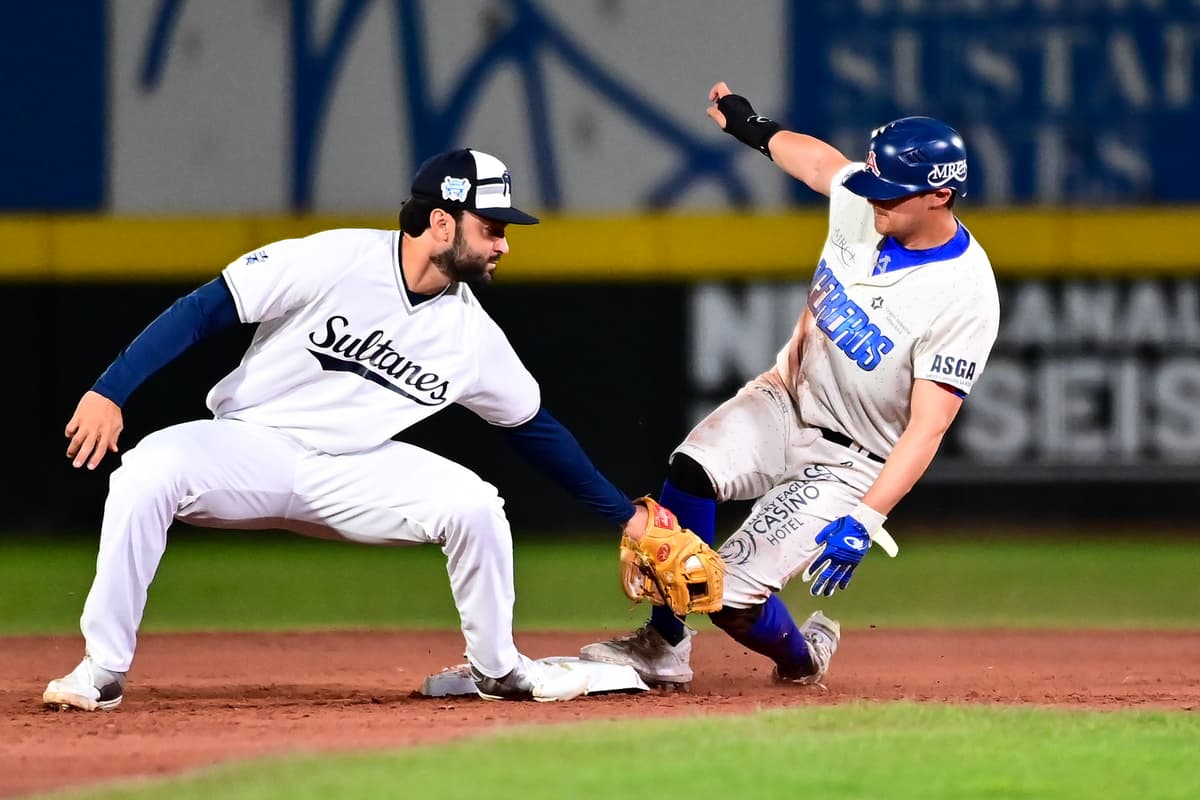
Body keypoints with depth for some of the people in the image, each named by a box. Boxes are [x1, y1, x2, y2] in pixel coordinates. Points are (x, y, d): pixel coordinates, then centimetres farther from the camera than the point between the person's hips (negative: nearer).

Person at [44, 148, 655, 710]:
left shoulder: (473, 337, -2)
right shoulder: (330, 261, -17)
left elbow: (535, 427, 12)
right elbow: (204, 310, -17)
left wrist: (626, 515, 14)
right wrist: (110, 391, -26)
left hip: (352, 473, 4)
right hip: (249, 449, -4)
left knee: (473, 503, -19)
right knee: (150, 470, -34)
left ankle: (496, 668, 6)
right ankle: (102, 672, -23)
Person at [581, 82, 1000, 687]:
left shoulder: (965, 297, -25)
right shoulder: (858, 203, -8)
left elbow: (928, 426, -27)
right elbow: (819, 158, 17)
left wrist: (864, 522, -36)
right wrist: (751, 127, 34)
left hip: (850, 462, -5)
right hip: (787, 398, 5)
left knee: (731, 597, -16)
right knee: (692, 468, -28)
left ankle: (803, 655, 19)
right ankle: (663, 646, -17)